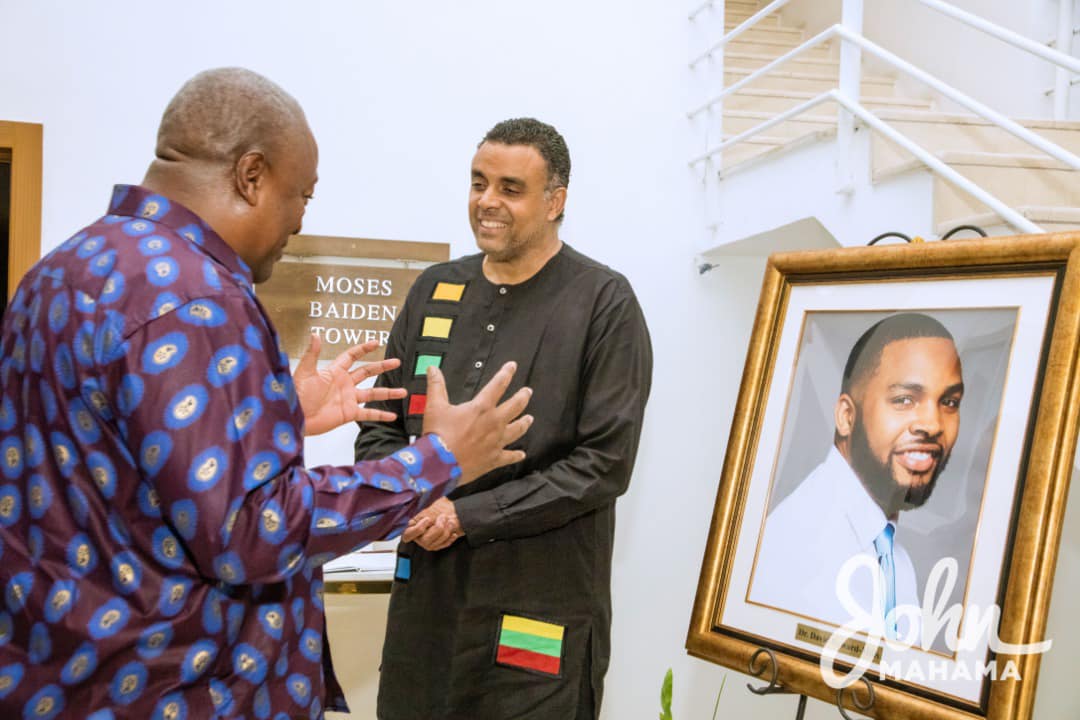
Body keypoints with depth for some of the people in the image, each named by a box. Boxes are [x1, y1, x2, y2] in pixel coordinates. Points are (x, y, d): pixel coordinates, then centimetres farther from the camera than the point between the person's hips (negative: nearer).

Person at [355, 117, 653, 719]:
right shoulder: (435, 290, 9)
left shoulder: (605, 303, -6)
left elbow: (605, 463, -12)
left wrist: (467, 516, -15)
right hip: (426, 588, 5)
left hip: (539, 609, -4)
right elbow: (381, 428, 13)